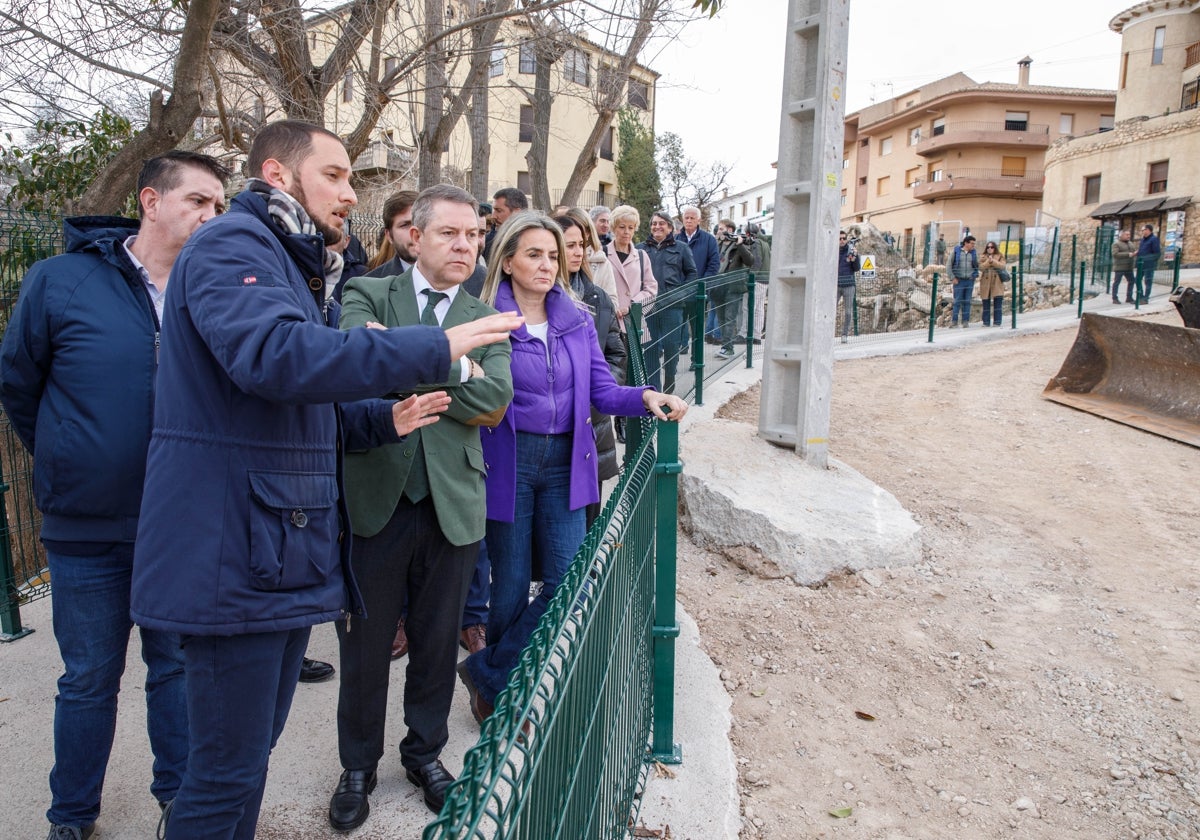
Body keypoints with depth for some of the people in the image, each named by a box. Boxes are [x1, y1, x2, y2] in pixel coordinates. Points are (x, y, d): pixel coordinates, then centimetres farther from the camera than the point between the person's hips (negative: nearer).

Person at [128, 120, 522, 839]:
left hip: (287, 554, 10)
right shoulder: (232, 245, -10)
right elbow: (274, 354, -32)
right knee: (229, 771, 0)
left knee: (254, 747, 20)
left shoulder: (301, 271, 23)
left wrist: (384, 419, 9)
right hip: (238, 555, -10)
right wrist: (435, 349, -31)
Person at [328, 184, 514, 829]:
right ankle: (358, 765, 34)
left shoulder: (487, 322, 7)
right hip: (375, 500, -2)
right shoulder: (367, 295, 1)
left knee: (437, 643, 16)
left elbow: (495, 404, -10)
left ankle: (425, 752, 38)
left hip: (451, 504, 2)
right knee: (364, 644, 12)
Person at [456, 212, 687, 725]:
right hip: (508, 465, -4)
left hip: (564, 464, 4)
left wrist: (647, 398, -13)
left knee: (567, 582, -1)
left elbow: (603, 391, 4)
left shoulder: (577, 321, 7)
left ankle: (488, 675, 17)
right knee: (511, 586, 6)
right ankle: (501, 697, 28)